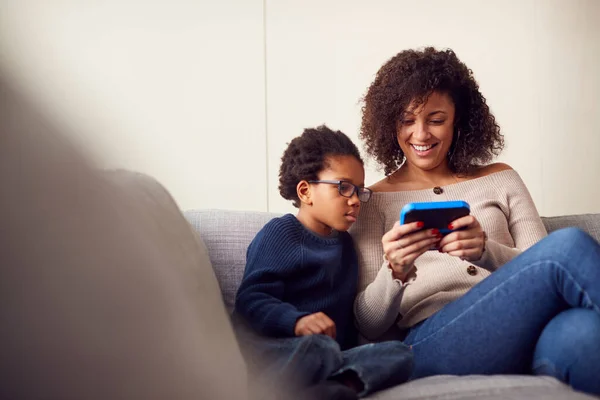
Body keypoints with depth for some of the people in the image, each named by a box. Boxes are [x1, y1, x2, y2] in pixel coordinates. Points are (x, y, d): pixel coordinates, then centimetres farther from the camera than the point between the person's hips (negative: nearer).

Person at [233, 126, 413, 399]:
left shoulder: (344, 243, 24)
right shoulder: (280, 233, 1)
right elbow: (252, 299, -13)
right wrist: (296, 321, -31)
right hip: (273, 349, -7)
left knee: (399, 354, -18)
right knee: (318, 348, -40)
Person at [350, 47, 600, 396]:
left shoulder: (500, 179, 20)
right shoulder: (373, 202, 14)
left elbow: (542, 271, 10)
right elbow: (369, 325, 7)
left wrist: (487, 251, -12)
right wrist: (395, 273, -16)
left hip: (521, 329, 2)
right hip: (431, 341, -2)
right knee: (569, 245, -25)